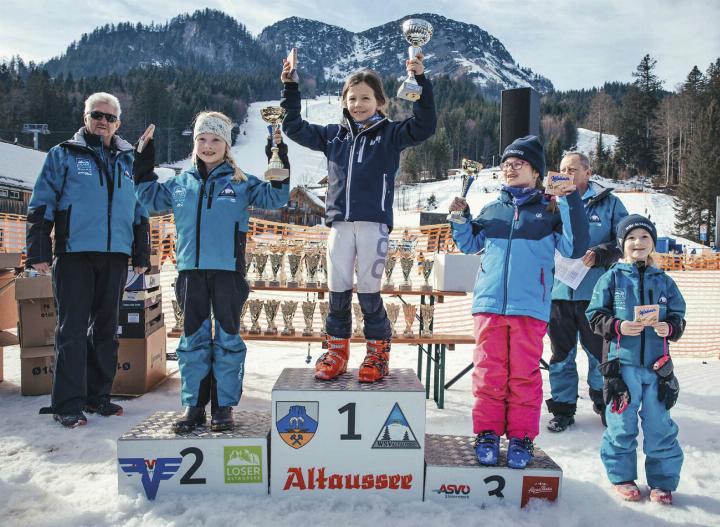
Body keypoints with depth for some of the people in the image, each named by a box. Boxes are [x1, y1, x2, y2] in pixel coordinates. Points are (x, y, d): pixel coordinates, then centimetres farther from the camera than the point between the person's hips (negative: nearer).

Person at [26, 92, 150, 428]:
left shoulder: (128, 160, 16)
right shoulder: (64, 155, 5)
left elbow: (140, 211, 19)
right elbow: (41, 205, 1)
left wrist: (142, 255, 14)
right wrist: (38, 252, -7)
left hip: (115, 256, 4)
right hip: (74, 253, -4)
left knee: (106, 328, 9)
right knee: (72, 330, -4)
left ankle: (98, 396, 20)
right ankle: (68, 404, 2)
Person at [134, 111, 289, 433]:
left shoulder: (240, 182, 3)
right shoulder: (181, 183, 13)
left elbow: (274, 197, -2)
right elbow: (150, 198, 25)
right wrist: (144, 165, 17)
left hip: (228, 270, -3)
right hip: (191, 270, 3)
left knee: (227, 337, 3)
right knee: (193, 338, 8)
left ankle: (224, 406, 13)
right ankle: (193, 406, 17)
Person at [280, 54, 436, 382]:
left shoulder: (390, 134, 3)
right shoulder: (334, 135, 14)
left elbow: (424, 126, -11)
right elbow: (294, 128, 19)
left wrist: (420, 81, -18)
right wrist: (290, 88, 13)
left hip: (374, 223, -4)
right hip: (339, 223, 4)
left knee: (368, 291, -1)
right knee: (338, 291, 7)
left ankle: (378, 352, 16)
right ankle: (337, 351, 21)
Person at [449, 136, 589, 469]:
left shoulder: (550, 211, 10)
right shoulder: (491, 210, 18)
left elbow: (575, 248, -2)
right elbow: (470, 245, 26)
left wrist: (571, 201, -6)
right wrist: (461, 217, 10)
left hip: (530, 306, -2)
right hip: (489, 304, 2)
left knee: (524, 373, 2)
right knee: (489, 372, 3)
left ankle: (521, 437, 14)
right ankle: (488, 433, 15)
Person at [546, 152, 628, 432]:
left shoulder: (607, 203, 4)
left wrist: (598, 255, -15)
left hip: (594, 291, -1)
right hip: (558, 290, 2)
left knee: (599, 350, 9)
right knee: (561, 353, 8)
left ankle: (603, 401, 31)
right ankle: (562, 407, 21)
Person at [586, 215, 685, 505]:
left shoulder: (663, 281, 10)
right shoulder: (612, 277, 2)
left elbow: (678, 318, 12)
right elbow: (595, 315, 1)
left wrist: (669, 328, -10)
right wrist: (618, 327, -16)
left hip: (656, 364, 2)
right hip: (621, 362, -2)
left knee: (659, 424, 6)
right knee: (622, 424, 6)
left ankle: (663, 481, 22)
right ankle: (622, 476, 23)